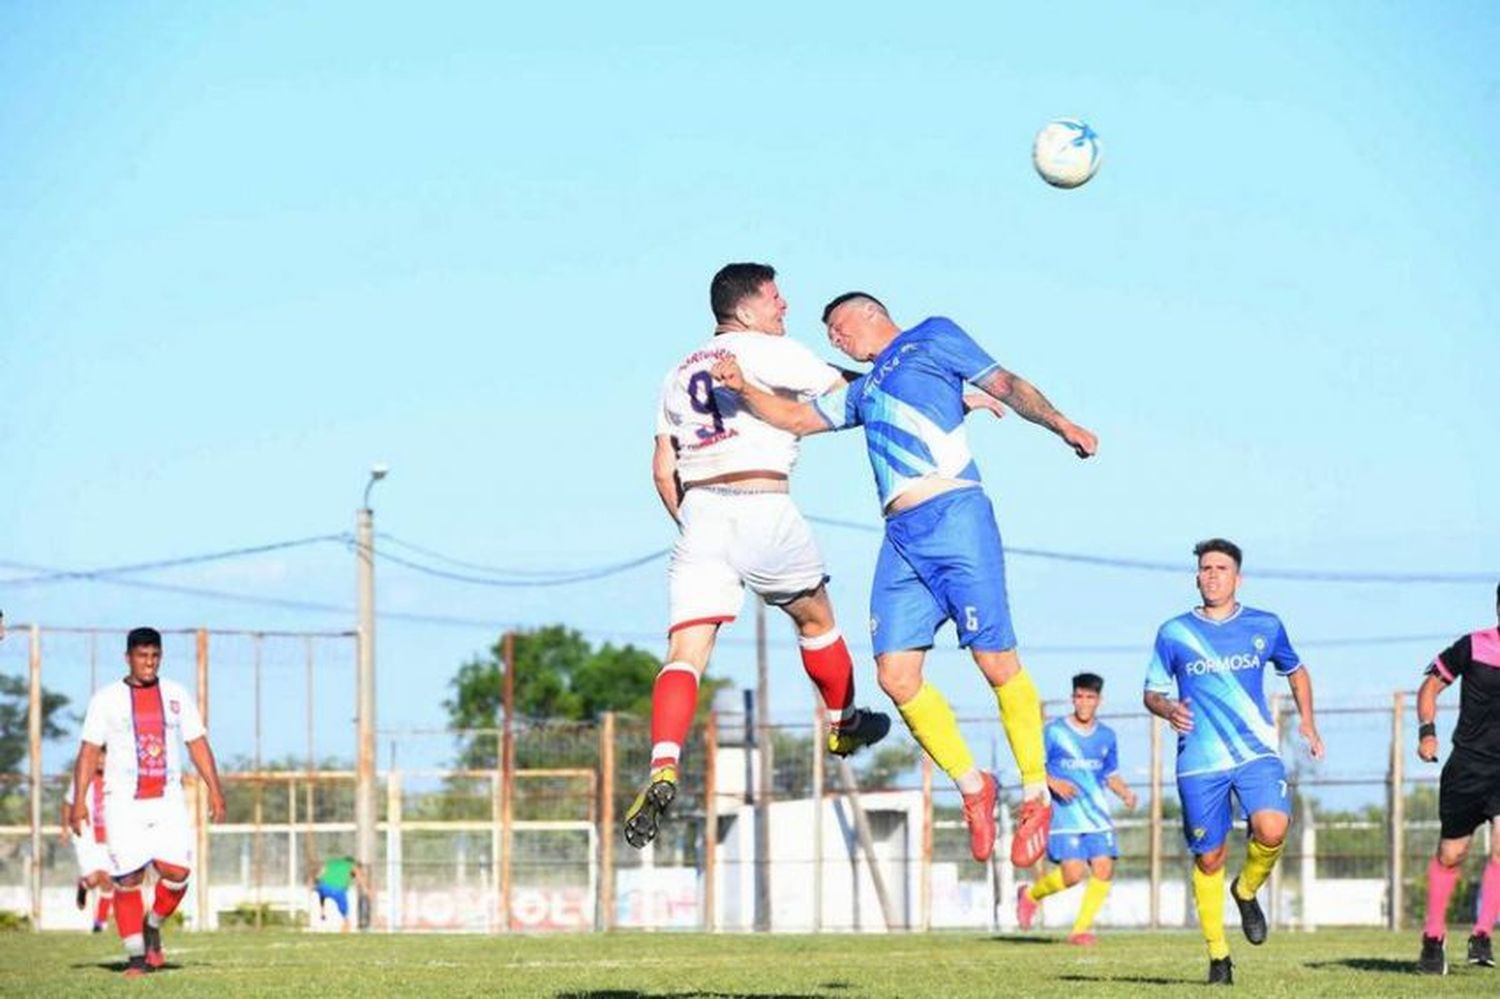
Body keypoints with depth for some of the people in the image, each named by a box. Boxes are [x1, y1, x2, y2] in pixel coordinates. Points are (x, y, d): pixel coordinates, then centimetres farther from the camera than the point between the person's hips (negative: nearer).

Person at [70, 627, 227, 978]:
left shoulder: (176, 695, 10)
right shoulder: (106, 699, 3)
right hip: (124, 803, -2)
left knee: (177, 871, -11)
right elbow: (89, 751, 1)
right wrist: (79, 800, -7)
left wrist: (214, 789, 2)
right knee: (127, 880, -6)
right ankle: (136, 955, 2)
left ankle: (152, 926, 16)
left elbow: (197, 743, 12)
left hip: (168, 803, 2)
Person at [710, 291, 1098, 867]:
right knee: (896, 675, -6)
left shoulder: (932, 338, 14)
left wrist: (1059, 423, -11)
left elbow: (1004, 384, 5)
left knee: (995, 661, -12)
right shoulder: (862, 392, 31)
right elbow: (798, 419, 26)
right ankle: (972, 786, 9)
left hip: (955, 514, -7)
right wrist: (744, 389, 8)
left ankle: (1036, 794, 0)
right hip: (901, 538, 7)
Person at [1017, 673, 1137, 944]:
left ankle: (1080, 929, 2)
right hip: (1065, 817, -4)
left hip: (1098, 817, 4)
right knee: (1073, 873, -15)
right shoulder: (1054, 731, -2)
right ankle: (1030, 895, 14)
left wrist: (1125, 792, 0)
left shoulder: (1106, 736, 11)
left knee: (1104, 868, -10)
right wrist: (1054, 783, -17)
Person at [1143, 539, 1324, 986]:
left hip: (1257, 752, 0)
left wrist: (1306, 719, 10)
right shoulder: (1174, 633, 4)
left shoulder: (1265, 627, 7)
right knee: (1209, 858, 1)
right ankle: (1217, 955, 17)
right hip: (1199, 761, 0)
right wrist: (1169, 709, -11)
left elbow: (1295, 671, 24)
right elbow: (1152, 693, 11)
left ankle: (1247, 891, 8)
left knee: (1272, 830, -25)